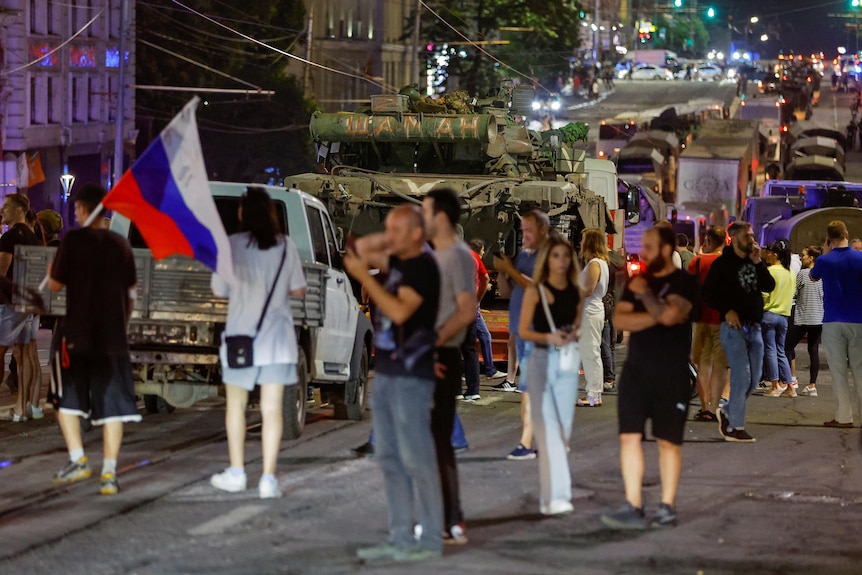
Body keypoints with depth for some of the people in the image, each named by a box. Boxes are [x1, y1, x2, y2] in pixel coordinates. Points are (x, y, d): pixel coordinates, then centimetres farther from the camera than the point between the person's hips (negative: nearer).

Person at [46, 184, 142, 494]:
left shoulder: (73, 240, -6)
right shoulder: (121, 244, 6)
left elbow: (55, 285, -2)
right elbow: (131, 293, 11)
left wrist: (50, 271, 19)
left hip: (78, 335, -3)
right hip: (113, 337, 3)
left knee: (66, 399, 13)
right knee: (112, 404, 3)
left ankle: (77, 459, 3)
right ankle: (109, 472, -4)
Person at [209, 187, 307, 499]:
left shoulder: (232, 245, -7)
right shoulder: (285, 245, -1)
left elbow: (219, 290, -2)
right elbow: (298, 290, 4)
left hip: (241, 335, -1)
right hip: (277, 336, 1)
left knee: (236, 404, 14)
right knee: (272, 408, 1)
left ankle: (236, 473, 16)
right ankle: (268, 478, -4)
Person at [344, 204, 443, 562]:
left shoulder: (423, 266, -12)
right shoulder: (397, 262, 14)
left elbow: (399, 311, -22)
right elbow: (360, 250, 26)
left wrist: (364, 276, -18)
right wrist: (389, 238, 12)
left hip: (411, 375, -9)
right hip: (386, 371, 9)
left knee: (416, 459, -7)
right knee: (389, 458, 10)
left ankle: (430, 540, -4)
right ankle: (401, 539, 14)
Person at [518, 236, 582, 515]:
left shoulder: (576, 293, 8)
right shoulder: (535, 291, -3)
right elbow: (523, 331, -4)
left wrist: (573, 335, -5)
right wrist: (549, 337, -21)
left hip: (568, 362, 4)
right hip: (542, 359, -4)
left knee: (563, 428, 5)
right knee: (548, 427, -12)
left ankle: (550, 494, 14)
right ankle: (556, 495, -18)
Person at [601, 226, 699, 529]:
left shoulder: (684, 283, -5)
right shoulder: (636, 281, 12)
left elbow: (669, 315, -22)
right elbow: (620, 319, 0)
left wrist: (645, 293, -7)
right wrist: (656, 316, -12)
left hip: (671, 376, -5)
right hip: (636, 371, 5)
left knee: (668, 440, 2)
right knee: (629, 436, -3)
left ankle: (667, 507, 10)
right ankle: (633, 507, -2)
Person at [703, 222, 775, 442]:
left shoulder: (754, 262, 13)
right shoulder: (723, 263, -3)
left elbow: (769, 286, 1)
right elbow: (707, 292, -6)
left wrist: (758, 263, -8)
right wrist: (726, 310, -16)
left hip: (754, 327, 6)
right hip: (734, 326, -6)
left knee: (754, 378, 8)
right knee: (741, 376, -10)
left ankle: (727, 411, 27)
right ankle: (735, 428, -4)